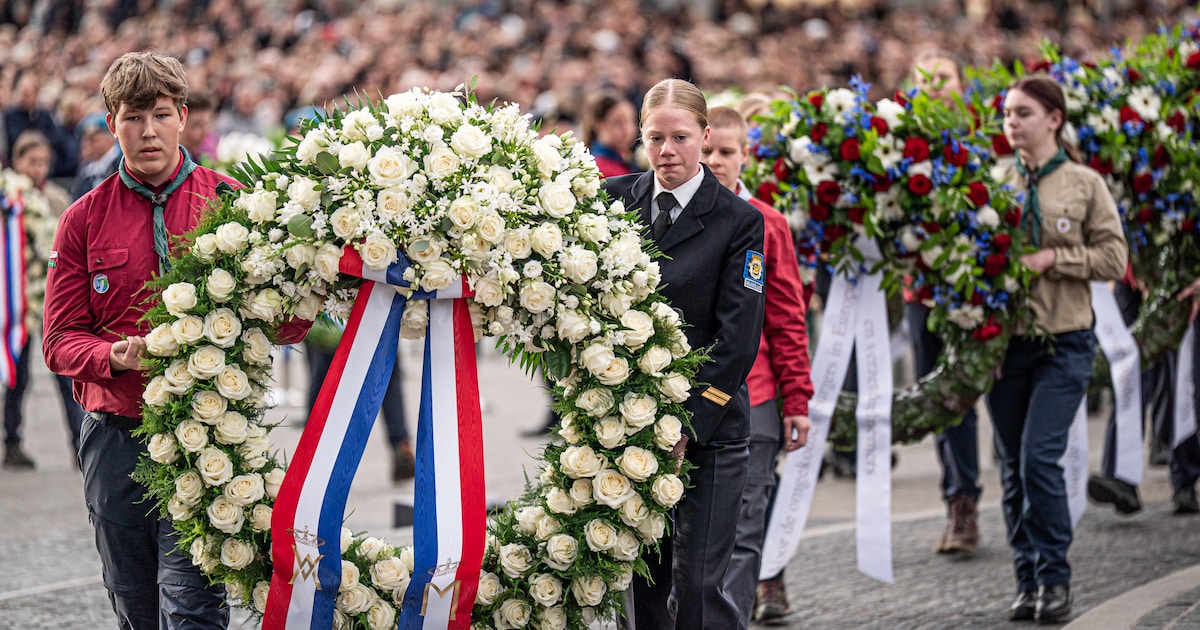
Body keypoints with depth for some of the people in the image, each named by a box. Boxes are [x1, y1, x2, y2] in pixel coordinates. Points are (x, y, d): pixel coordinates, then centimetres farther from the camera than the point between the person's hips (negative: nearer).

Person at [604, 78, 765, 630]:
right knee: (647, 585, 6)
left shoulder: (739, 221, -2)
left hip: (708, 427, -3)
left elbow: (737, 339, -7)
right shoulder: (614, 201, 7)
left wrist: (685, 426, -13)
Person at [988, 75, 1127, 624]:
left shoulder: (1084, 184, -1)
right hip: (1004, 340, 3)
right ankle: (1028, 583, 15)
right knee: (1013, 467, 6)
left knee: (1039, 458, -13)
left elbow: (1113, 258, -2)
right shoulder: (994, 183, 5)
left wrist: (1051, 258, -12)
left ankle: (1055, 580, -1)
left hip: (1062, 342, -3)